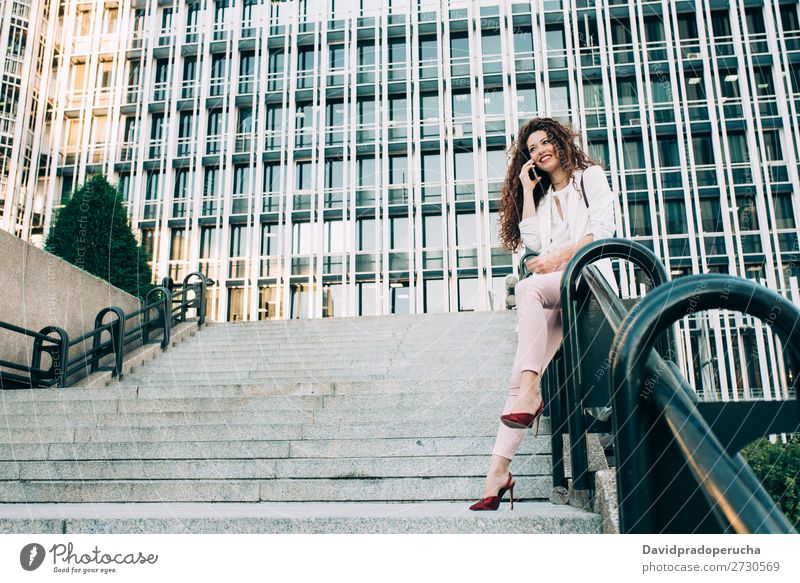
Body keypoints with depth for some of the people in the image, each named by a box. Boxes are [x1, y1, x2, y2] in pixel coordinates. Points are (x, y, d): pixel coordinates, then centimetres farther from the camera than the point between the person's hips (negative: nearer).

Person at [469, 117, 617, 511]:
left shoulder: (590, 176, 16)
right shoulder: (542, 196, 31)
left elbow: (604, 229, 0)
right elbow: (533, 240, 12)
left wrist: (561, 255, -11)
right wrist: (527, 189, 17)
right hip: (553, 290, 4)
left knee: (528, 288, -37)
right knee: (522, 371, -17)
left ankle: (531, 391, -36)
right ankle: (499, 469, -27)